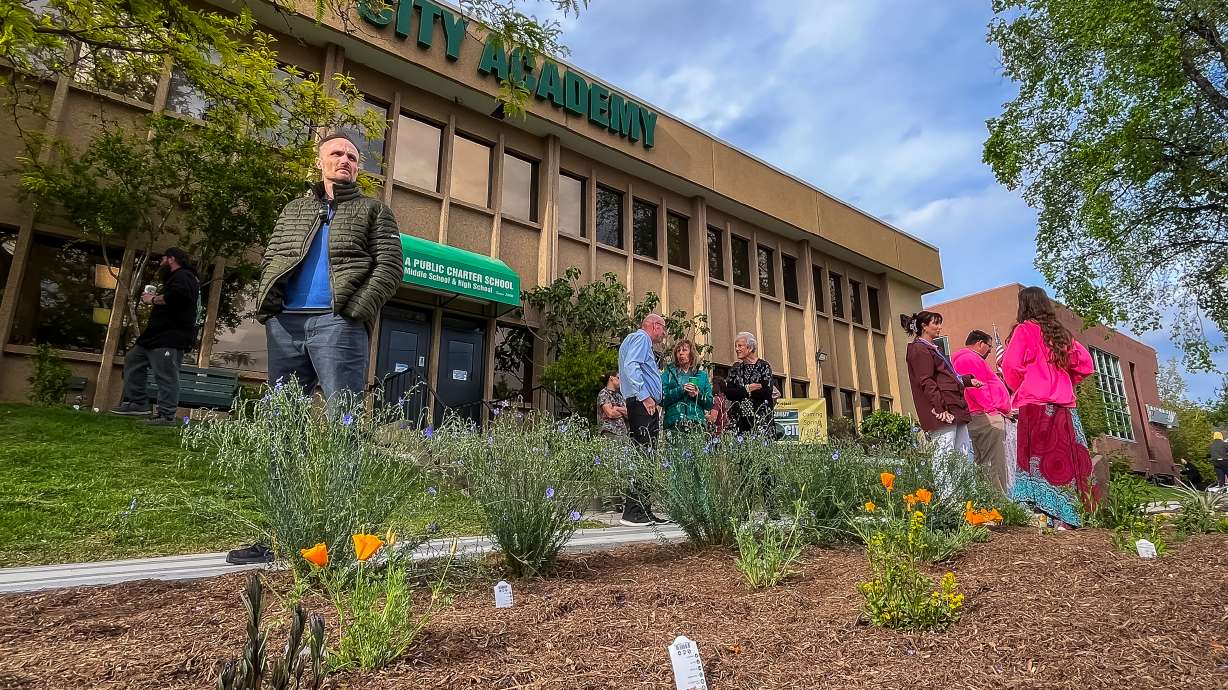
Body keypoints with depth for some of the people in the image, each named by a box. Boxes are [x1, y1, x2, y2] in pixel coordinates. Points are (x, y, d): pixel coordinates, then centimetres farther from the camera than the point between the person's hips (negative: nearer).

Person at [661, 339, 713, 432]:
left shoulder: (702, 375, 17)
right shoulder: (668, 373, 13)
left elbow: (710, 404, 11)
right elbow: (662, 399, -1)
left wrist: (698, 395, -7)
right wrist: (681, 390, -11)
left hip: (697, 424, 1)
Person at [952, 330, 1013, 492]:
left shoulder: (961, 359, 26)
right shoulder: (971, 359, -7)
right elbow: (978, 388, -17)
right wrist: (995, 408, -12)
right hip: (988, 417, -11)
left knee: (982, 464, 10)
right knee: (995, 464, -12)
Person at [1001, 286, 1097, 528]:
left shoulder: (1024, 329, -2)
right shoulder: (1060, 333, 16)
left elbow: (1011, 366, -11)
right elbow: (1085, 362, 16)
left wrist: (1019, 389, 6)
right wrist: (1065, 383, 21)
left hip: (1035, 404, -6)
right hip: (1063, 404, 6)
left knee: (1037, 457, -7)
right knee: (1062, 457, 7)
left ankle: (1045, 515, -12)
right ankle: (1064, 516, 10)